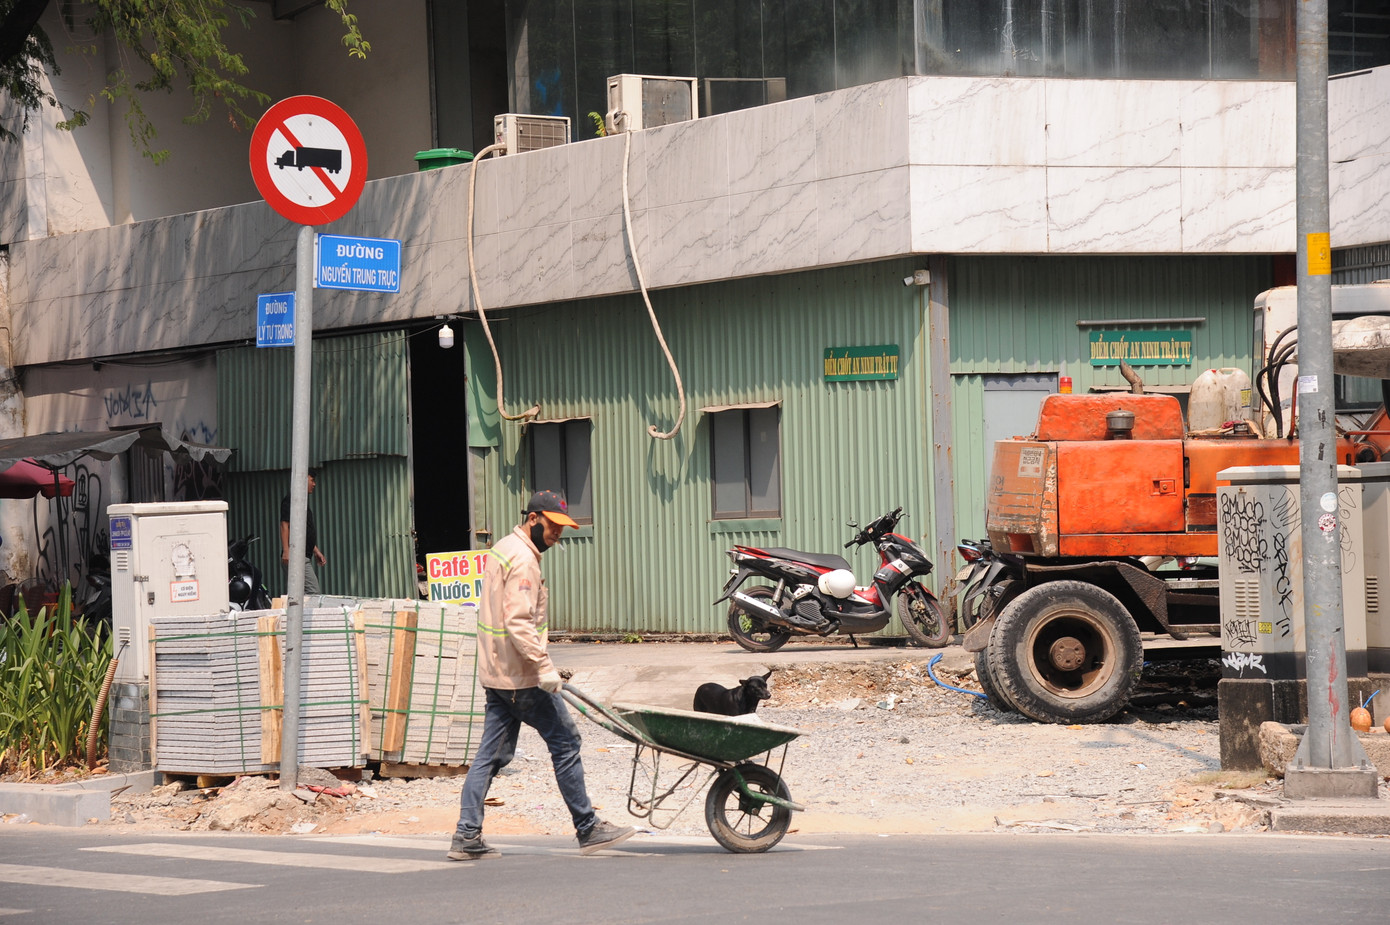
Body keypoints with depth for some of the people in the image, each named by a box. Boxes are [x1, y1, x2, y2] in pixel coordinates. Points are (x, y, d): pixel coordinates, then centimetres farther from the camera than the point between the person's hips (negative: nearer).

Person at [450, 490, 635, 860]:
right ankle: (587, 829, 8)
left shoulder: (503, 549, 16)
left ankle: (467, 837, 3)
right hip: (522, 677, -10)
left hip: (496, 673, 10)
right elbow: (519, 623, -25)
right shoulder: (523, 560, -17)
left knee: (492, 753, 8)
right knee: (565, 742, 1)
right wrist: (543, 666, -25)